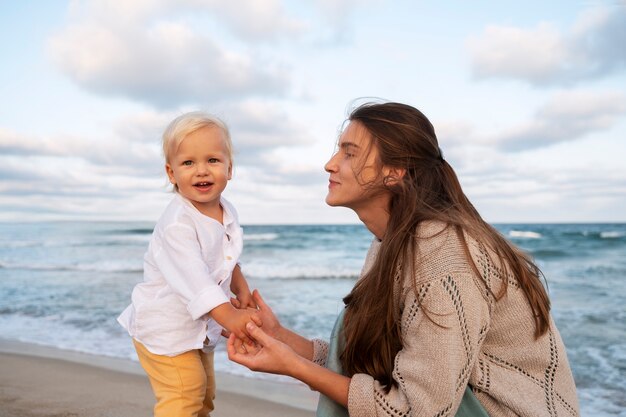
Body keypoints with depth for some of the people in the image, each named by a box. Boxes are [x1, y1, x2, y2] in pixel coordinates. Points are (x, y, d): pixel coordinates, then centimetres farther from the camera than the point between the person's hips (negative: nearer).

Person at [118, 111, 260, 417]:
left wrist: (241, 288, 5)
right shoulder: (177, 224, -29)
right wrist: (228, 315, -43)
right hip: (164, 327, -8)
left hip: (200, 328, 8)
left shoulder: (227, 213, -2)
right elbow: (193, 276, -37)